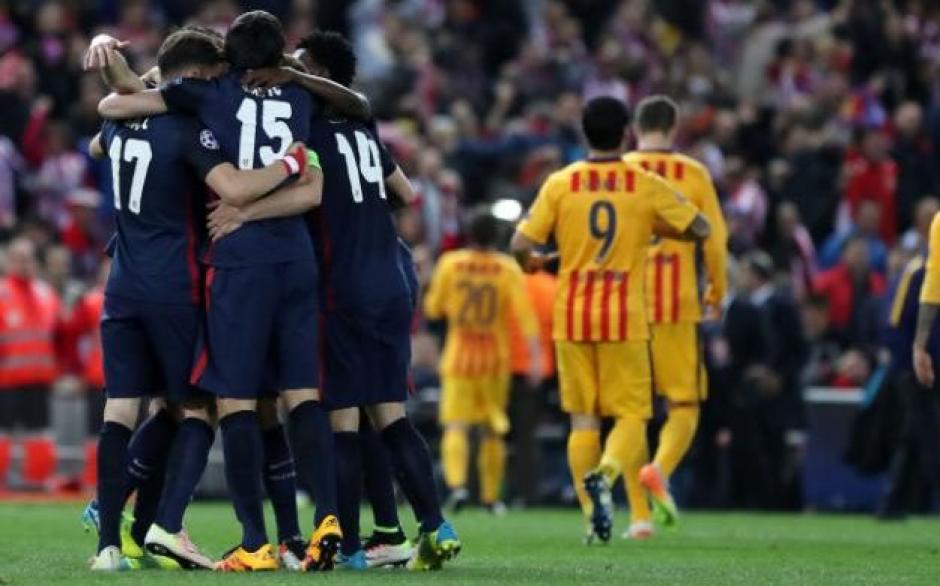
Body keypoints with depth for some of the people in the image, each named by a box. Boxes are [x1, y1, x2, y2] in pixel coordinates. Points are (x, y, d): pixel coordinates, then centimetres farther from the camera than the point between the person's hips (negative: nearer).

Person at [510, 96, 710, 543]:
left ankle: (593, 515, 4)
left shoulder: (560, 183, -1)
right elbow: (700, 229, 6)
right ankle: (604, 475, -26)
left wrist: (531, 261, 18)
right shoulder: (646, 185, -2)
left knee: (583, 418, 9)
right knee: (631, 414, 4)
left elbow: (521, 244, -4)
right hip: (625, 318, -1)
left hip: (572, 317, 1)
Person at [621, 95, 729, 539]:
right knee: (685, 405, 7)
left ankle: (639, 515, 4)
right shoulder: (694, 174, 1)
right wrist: (717, 294, 16)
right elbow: (715, 240, 2)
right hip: (677, 304, -1)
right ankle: (660, 469, -23)